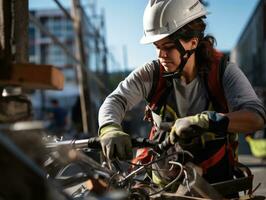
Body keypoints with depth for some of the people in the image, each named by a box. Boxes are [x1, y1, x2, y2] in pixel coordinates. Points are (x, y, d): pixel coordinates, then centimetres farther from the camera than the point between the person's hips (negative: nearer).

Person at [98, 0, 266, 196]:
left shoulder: (223, 71, -10)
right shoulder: (151, 73, -3)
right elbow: (116, 100, -15)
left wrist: (203, 120, -39)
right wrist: (110, 129, -38)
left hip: (215, 182, -2)